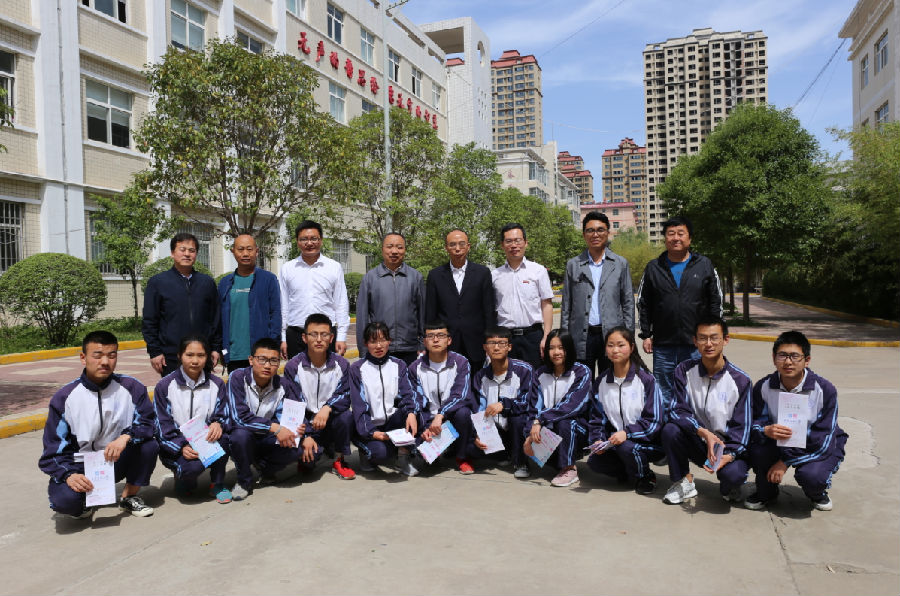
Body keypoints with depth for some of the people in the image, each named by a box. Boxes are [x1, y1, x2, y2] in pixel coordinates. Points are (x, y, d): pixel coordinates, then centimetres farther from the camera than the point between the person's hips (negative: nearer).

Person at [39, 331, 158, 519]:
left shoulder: (131, 388, -7)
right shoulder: (64, 398, -8)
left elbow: (148, 422, -11)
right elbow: (53, 451, -7)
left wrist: (126, 437, -32)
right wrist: (69, 475, -26)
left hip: (117, 461, 2)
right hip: (81, 466, -2)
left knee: (149, 445, -27)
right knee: (63, 499, -32)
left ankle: (129, 496, -1)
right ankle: (85, 500, 7)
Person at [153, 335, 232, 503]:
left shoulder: (216, 384, 5)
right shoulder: (165, 386, -3)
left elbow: (222, 415, 2)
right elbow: (162, 426, -6)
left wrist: (218, 424, -24)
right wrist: (181, 447, -22)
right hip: (175, 446, -2)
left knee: (221, 436, -32)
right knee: (193, 466, -34)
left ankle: (217, 483, -9)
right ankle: (182, 475, 6)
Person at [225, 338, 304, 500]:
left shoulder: (282, 386, -5)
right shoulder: (238, 378, -17)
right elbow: (239, 416, -26)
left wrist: (295, 430, -28)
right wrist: (274, 427, -33)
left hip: (267, 439, 3)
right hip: (240, 438, -3)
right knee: (242, 433, -37)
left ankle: (265, 468, 8)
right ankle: (244, 481, -9)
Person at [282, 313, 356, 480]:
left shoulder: (341, 364, -1)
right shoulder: (293, 366, -6)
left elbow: (345, 396, -7)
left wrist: (327, 408, -30)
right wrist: (305, 437, -19)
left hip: (331, 422, 2)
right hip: (305, 424, -2)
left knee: (346, 416, -31)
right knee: (307, 457, -30)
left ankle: (339, 461, -5)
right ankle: (307, 461, 12)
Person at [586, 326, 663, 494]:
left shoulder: (646, 379, -8)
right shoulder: (601, 382, 5)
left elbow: (654, 421, -12)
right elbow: (597, 417, 9)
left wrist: (627, 432, -25)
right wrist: (597, 440, -10)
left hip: (647, 442, -4)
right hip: (614, 441, 4)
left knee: (625, 446, -34)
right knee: (594, 461, -20)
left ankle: (645, 476, -2)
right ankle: (629, 472, 7)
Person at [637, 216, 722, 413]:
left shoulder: (705, 266, 6)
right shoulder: (653, 268, 7)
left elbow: (716, 303, 7)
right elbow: (643, 304, 8)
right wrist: (646, 335, 2)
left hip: (697, 347, 0)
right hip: (663, 347, 0)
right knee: (663, 397, 7)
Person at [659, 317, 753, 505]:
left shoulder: (740, 380, -10)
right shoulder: (685, 370, -6)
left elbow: (742, 426, -8)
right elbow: (678, 410, -11)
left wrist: (728, 455, -27)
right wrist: (704, 433, -29)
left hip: (729, 447, -2)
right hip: (697, 442, 2)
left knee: (733, 474, -34)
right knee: (670, 430, -29)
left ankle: (728, 488, 8)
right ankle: (684, 482, -3)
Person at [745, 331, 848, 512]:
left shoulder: (825, 389, -19)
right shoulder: (763, 387, -13)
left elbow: (823, 438, -18)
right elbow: (754, 423, -10)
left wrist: (785, 462, -22)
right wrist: (766, 431, -38)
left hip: (819, 447, -2)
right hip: (778, 442, 2)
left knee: (811, 476, -33)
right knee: (758, 450, -29)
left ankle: (817, 494, 9)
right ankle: (766, 492, 4)